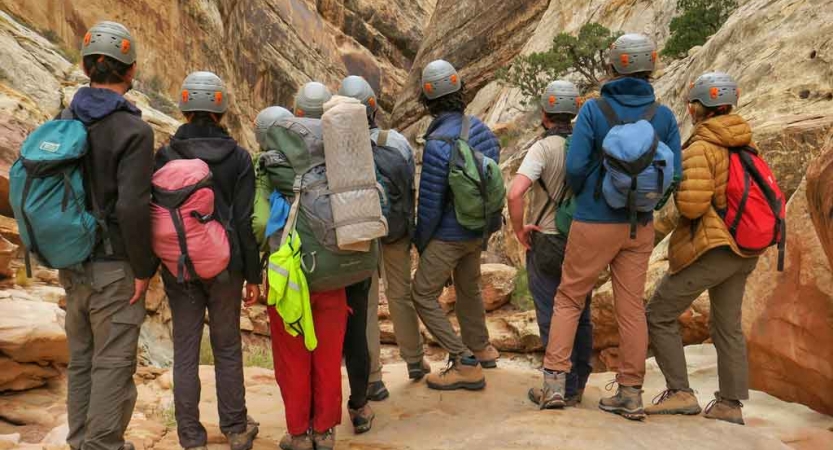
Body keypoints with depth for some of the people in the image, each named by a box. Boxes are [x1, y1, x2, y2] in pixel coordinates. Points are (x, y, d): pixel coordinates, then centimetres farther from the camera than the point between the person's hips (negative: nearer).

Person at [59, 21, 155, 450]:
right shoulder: (133, 129, -16)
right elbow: (132, 208, -24)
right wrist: (143, 268, -12)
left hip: (72, 265, 7)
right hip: (113, 267, -7)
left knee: (81, 360, 17)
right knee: (113, 365, 3)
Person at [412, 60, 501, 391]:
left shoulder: (438, 144, -25)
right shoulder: (481, 129, -3)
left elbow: (430, 203, -19)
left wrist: (420, 241, -2)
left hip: (449, 235, -8)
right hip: (478, 228, 8)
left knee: (423, 294, 2)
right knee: (468, 287, 25)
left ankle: (465, 365, 1)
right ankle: (480, 348, 43)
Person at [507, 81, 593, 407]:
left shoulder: (544, 148, -15)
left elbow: (515, 193, -28)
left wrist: (519, 230, -13)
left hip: (547, 245, -6)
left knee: (552, 319, 3)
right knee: (580, 316, 14)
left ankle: (563, 390, 10)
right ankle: (578, 385, 26)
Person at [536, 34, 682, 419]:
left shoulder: (593, 110, -9)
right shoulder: (664, 116, 0)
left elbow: (575, 166, -14)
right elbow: (674, 174, 0)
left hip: (594, 223, -3)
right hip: (640, 227, 3)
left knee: (569, 298, 10)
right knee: (632, 306, 10)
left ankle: (555, 380, 6)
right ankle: (631, 394, 16)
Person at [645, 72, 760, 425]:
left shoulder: (701, 147, -15)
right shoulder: (744, 144, 10)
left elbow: (692, 204, -22)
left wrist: (676, 191, -2)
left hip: (711, 248, -8)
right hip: (743, 250, 8)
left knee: (659, 315, 2)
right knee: (728, 325, 15)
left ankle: (680, 392, 0)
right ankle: (730, 403, 20)